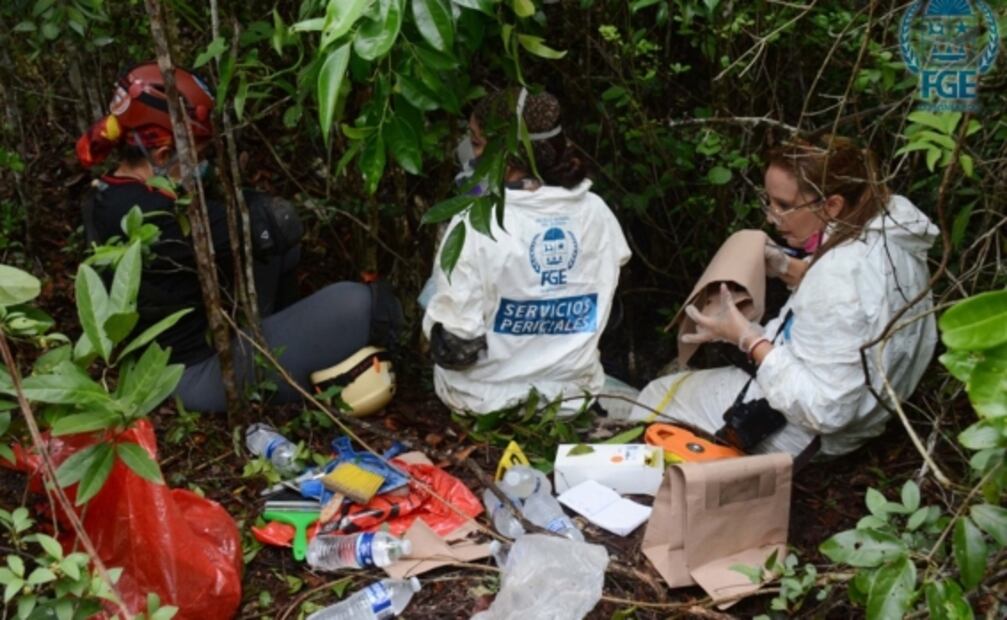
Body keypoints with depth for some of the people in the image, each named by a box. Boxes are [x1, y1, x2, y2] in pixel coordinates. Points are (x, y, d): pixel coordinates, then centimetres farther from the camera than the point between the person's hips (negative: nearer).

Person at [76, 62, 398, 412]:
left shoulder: (103, 201, 3)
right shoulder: (158, 216, -29)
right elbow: (266, 231, -18)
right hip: (206, 375, -10)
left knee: (268, 219, 7)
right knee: (361, 304, -17)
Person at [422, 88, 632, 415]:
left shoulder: (476, 223, -21)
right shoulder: (596, 211, -6)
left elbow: (454, 345, -21)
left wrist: (438, 330, -1)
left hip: (489, 399, -5)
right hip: (574, 391, 6)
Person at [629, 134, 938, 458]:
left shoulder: (844, 275, -35)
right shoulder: (890, 222, -7)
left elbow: (823, 409, -31)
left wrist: (746, 338, -26)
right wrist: (787, 268, 1)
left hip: (798, 433, -9)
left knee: (659, 395, 12)